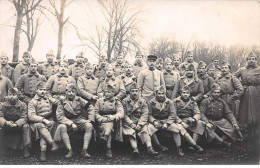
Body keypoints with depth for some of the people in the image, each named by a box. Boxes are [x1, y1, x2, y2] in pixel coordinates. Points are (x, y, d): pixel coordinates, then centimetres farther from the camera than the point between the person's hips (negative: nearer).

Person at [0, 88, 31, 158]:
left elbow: (24, 118, -16)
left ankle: (26, 149, -23)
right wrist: (6, 122, -37)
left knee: (26, 126, -29)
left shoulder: (22, 105, -8)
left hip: (18, 125, -1)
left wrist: (16, 124, -36)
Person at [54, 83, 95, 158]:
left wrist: (90, 120, -7)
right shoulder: (62, 103, 0)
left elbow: (90, 107, 5)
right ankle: (70, 150, -28)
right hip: (68, 122, -1)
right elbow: (59, 117, -9)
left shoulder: (79, 100, 5)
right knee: (61, 127, -33)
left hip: (80, 121, 1)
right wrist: (71, 124, -21)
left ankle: (84, 150, -25)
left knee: (89, 126, -28)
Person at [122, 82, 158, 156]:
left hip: (140, 122, 1)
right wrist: (132, 124, -15)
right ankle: (135, 149, -42)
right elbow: (124, 115, -3)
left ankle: (150, 148, -36)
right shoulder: (125, 101, 5)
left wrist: (139, 124, -16)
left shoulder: (142, 101, 10)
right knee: (131, 131, -29)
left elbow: (145, 114, 0)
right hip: (128, 122, -1)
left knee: (144, 130, -25)